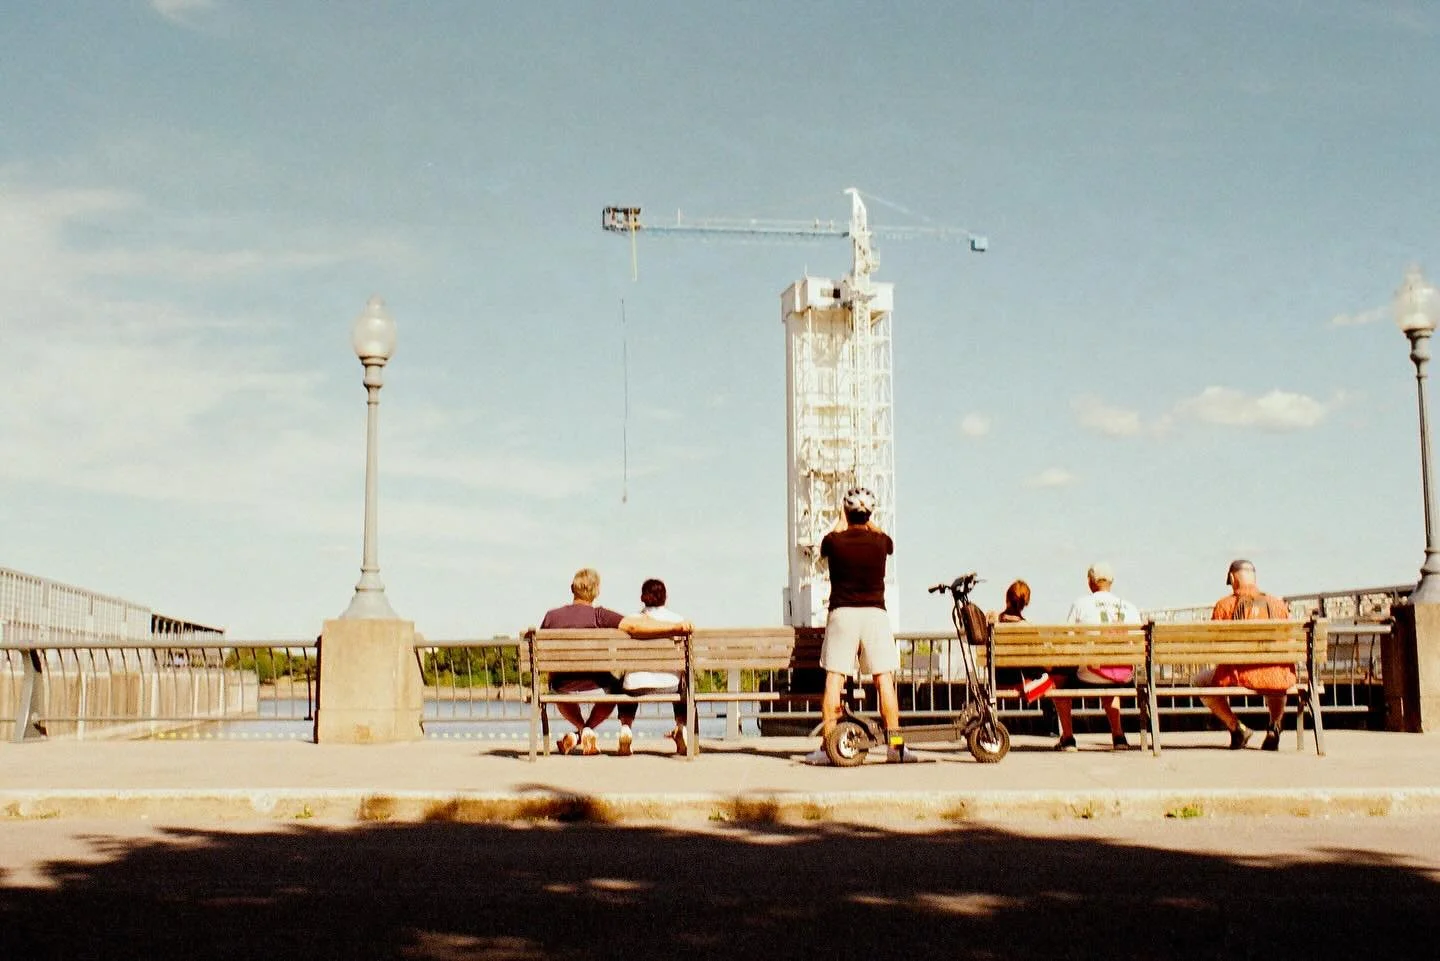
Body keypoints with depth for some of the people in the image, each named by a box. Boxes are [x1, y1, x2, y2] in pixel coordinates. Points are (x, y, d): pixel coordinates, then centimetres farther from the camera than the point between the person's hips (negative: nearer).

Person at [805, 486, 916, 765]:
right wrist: (869, 522, 39)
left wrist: (842, 523, 36)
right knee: (884, 679, 2)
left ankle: (827, 747, 1)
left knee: (834, 679, 2)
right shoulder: (881, 541, -1)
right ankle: (895, 744, 0)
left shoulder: (834, 541, -3)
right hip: (875, 613, 0)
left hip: (841, 614, 0)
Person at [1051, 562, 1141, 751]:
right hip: (1124, 678, 4)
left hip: (1089, 677, -4)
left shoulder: (1080, 604, -2)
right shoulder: (1130, 608, 6)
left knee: (1058, 677, 25)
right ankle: (1118, 736, 30)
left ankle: (1067, 738, 20)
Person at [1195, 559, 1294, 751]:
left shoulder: (1224, 604, 1)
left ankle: (1235, 727, 9)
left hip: (1240, 677, -3)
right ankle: (1275, 726, 18)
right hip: (1278, 679, 3)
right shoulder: (1278, 604, 8)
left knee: (1198, 682, 26)